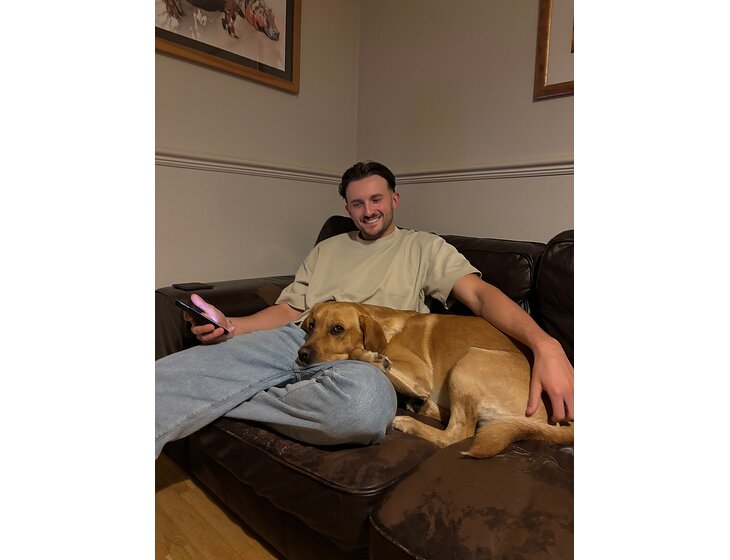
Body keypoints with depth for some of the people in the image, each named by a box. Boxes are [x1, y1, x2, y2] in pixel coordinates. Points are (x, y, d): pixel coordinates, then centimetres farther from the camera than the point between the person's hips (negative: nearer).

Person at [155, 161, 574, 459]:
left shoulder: (423, 247, 15)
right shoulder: (327, 249, 26)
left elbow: (479, 293, 1)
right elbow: (290, 308, 20)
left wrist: (544, 343, -18)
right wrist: (231, 325, 0)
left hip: (363, 359, -2)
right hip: (296, 339, 3)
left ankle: (210, 400, -22)